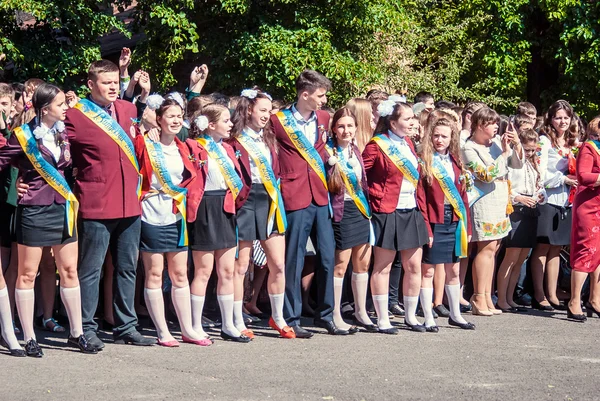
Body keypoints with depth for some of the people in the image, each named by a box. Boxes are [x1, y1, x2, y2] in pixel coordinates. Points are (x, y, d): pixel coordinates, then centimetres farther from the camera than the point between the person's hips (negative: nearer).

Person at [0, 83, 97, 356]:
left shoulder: (63, 133, 7)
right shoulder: (23, 136, -10)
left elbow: (68, 165, 19)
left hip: (62, 209, 6)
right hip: (34, 210, -6)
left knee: (69, 271, 7)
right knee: (27, 274, 2)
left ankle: (77, 333, 14)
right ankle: (29, 338, 7)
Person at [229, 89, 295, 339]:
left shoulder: (268, 138, 17)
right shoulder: (236, 140, -5)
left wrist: (276, 194, 13)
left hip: (269, 203, 6)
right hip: (246, 204, -6)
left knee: (278, 264, 4)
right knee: (241, 266, 0)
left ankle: (278, 318, 18)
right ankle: (238, 323, 8)